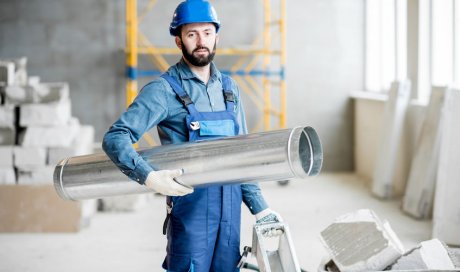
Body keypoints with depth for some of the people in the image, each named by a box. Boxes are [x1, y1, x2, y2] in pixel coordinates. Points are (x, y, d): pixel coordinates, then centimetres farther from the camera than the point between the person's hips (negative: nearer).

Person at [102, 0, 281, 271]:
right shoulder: (165, 90, -6)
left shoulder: (229, 88, 13)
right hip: (190, 205, -5)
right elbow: (115, 138, -13)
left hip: (231, 207, 5)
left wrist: (259, 207, 13)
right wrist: (149, 177, -28)